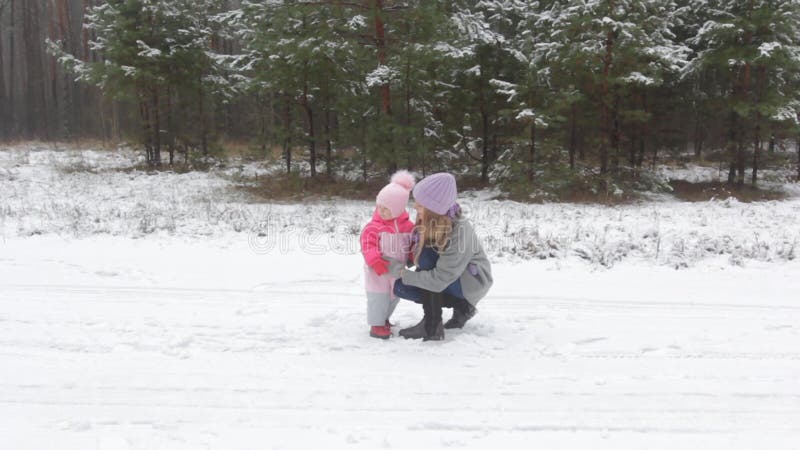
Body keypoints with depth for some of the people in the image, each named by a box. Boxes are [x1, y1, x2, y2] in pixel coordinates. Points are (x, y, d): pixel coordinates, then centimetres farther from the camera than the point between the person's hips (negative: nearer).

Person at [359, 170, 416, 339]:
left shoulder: (408, 226, -4)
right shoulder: (373, 227, -18)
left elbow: (414, 242, 8)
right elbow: (368, 246, -21)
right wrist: (375, 261, -31)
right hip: (378, 271, -5)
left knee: (394, 296, 19)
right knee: (378, 297, -3)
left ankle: (384, 318, 39)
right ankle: (376, 325, 8)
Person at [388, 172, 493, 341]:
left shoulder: (460, 231, -33)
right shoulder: (430, 223, -12)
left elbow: (439, 280, -34)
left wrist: (403, 273, -29)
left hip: (472, 282, -8)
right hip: (449, 277, 8)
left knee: (428, 256, -29)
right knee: (401, 287, -8)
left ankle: (432, 326, -20)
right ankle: (461, 306, 3)